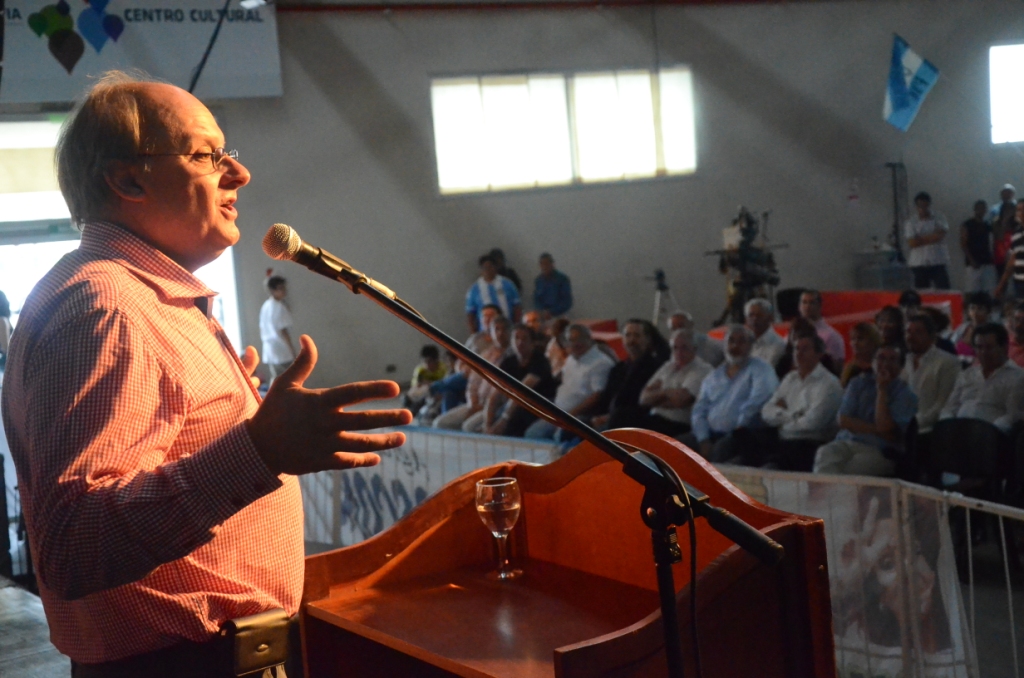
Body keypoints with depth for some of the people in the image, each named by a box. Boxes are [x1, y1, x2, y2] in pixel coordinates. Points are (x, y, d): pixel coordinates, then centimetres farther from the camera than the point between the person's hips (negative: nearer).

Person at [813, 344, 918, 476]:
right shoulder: (859, 383, 16)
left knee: (856, 464, -36)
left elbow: (886, 430, -11)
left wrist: (882, 390, -8)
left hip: (879, 451, -3)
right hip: (847, 443, 3)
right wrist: (875, 429, -7)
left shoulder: (905, 394, 2)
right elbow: (844, 421, 6)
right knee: (824, 454, -31)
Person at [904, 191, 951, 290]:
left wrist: (921, 239, -9)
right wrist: (931, 237, -6)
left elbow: (940, 236, -11)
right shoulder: (911, 222, 2)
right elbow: (912, 243, -8)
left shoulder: (939, 218, 3)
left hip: (939, 262, 0)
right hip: (919, 264, 0)